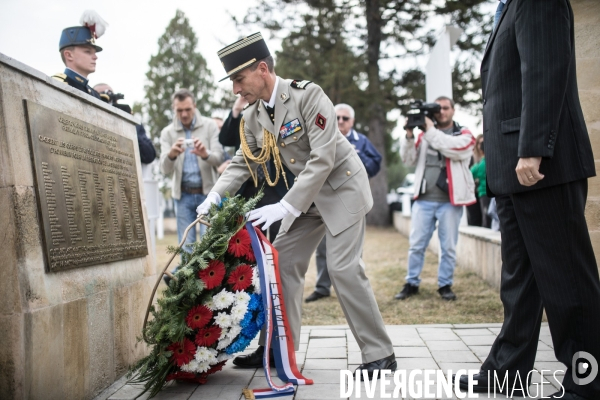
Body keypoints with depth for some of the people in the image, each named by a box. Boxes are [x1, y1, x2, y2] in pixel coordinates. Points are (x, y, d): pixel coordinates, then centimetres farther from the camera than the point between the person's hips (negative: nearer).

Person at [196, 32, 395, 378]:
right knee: (283, 263, 5)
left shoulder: (308, 95, -24)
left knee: (344, 268, -14)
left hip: (342, 185, -7)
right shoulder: (253, 116, -2)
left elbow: (323, 159, -28)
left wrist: (286, 207, -32)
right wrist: (216, 195, -12)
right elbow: (243, 162, 6)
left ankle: (380, 354, -1)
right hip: (307, 195, 8)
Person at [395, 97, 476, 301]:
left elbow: (454, 149, -17)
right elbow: (408, 159, 6)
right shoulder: (425, 134, 12)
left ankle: (445, 285, 16)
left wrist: (430, 130, -16)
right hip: (424, 199, 2)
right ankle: (412, 283, 15)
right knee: (416, 245, 5)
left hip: (450, 201, -2)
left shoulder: (464, 135, 4)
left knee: (448, 247, 5)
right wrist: (409, 135, -10)